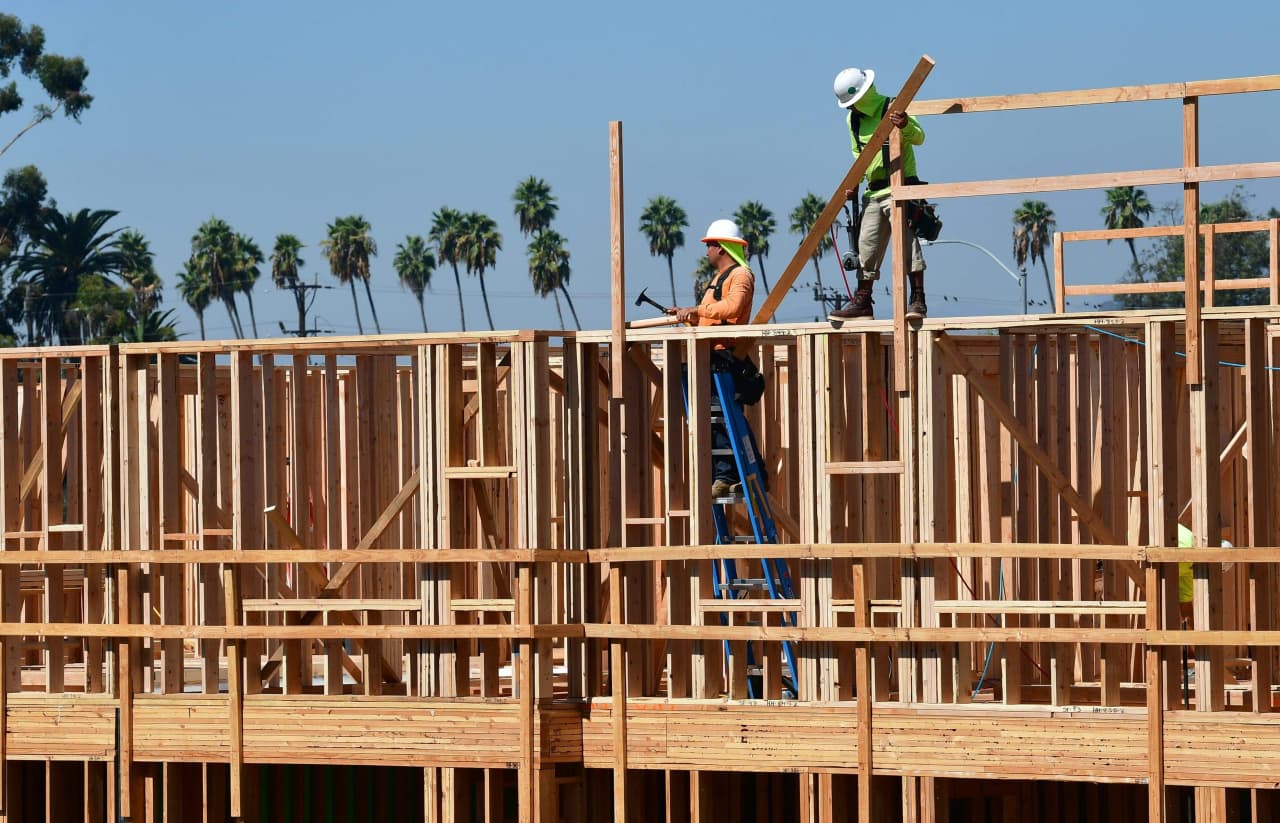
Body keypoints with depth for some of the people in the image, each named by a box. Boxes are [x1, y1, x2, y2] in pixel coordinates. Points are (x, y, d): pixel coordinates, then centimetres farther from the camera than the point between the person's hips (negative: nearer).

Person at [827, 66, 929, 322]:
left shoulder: (892, 110, -10)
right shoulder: (853, 119, 13)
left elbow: (919, 138, -21)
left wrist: (906, 126, -42)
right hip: (873, 193, 8)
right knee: (867, 244, 8)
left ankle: (917, 300, -18)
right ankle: (862, 302, 15)